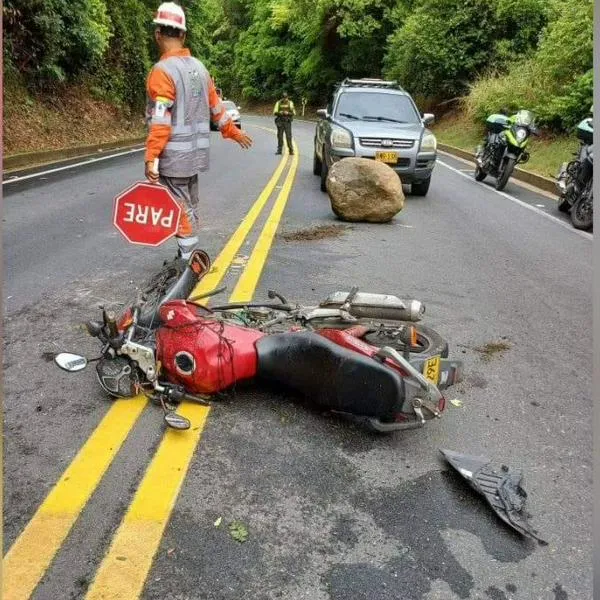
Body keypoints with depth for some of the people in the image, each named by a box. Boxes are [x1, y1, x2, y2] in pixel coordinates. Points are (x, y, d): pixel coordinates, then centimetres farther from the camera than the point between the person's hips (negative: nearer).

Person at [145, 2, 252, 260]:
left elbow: (161, 120, -23)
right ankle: (189, 255, 28)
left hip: (174, 156, -8)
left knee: (181, 209, -3)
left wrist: (151, 157, -24)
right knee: (190, 207, 17)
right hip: (196, 152, 8)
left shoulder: (163, 70, -14)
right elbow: (216, 107, 16)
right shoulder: (199, 67, 9)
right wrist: (233, 132, 29)